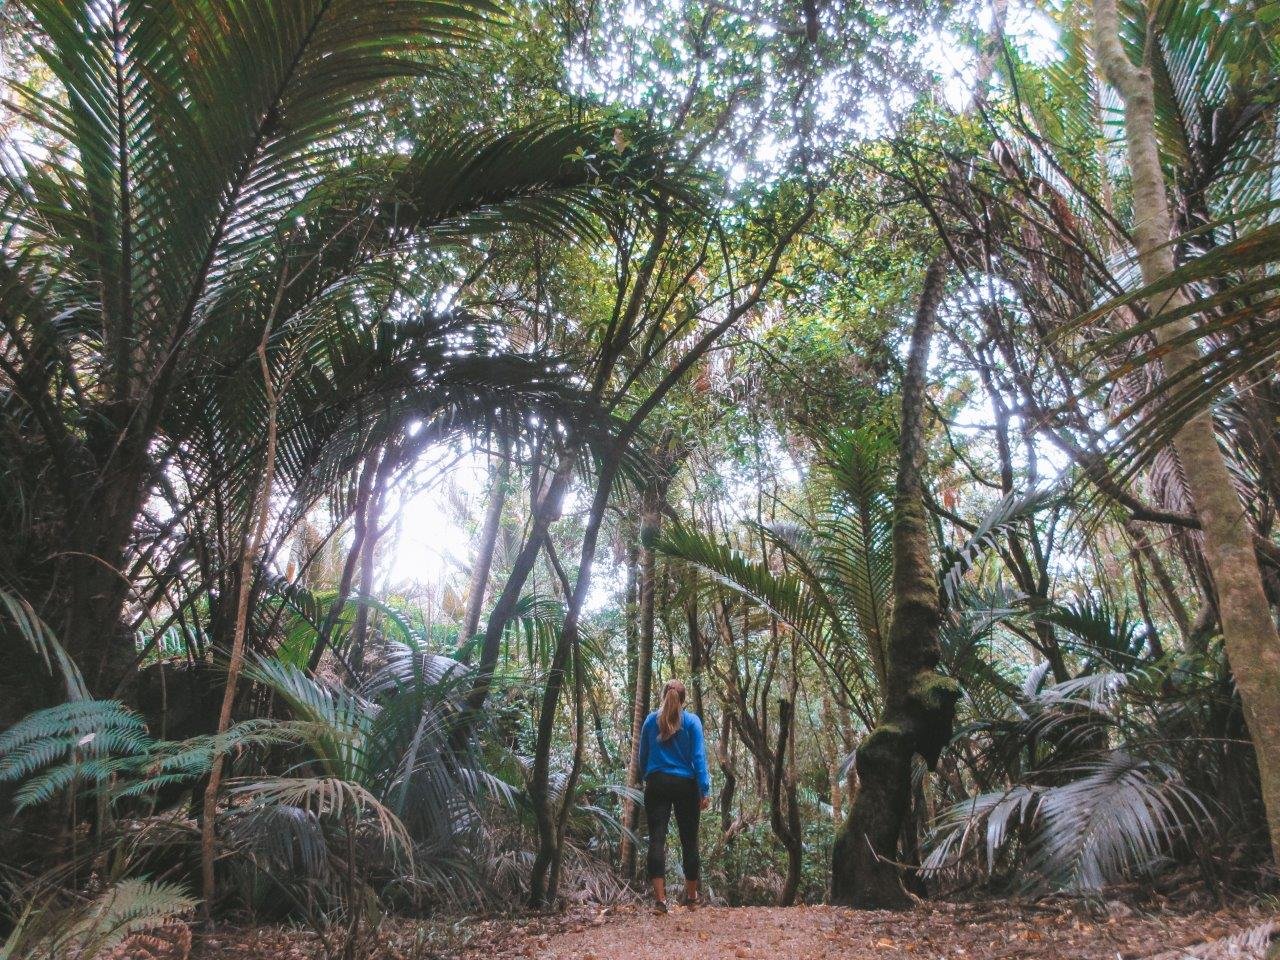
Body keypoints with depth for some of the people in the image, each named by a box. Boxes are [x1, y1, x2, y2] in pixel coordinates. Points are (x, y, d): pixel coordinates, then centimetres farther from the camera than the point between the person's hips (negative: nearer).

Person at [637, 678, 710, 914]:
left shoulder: (651, 720, 5)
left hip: (657, 784, 1)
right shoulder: (692, 721, -1)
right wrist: (705, 790, -6)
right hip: (686, 785, 0)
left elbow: (643, 755, 12)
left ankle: (660, 898, -9)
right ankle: (691, 896, 22)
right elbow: (699, 757, -6)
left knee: (657, 839, -2)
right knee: (689, 839, 11)